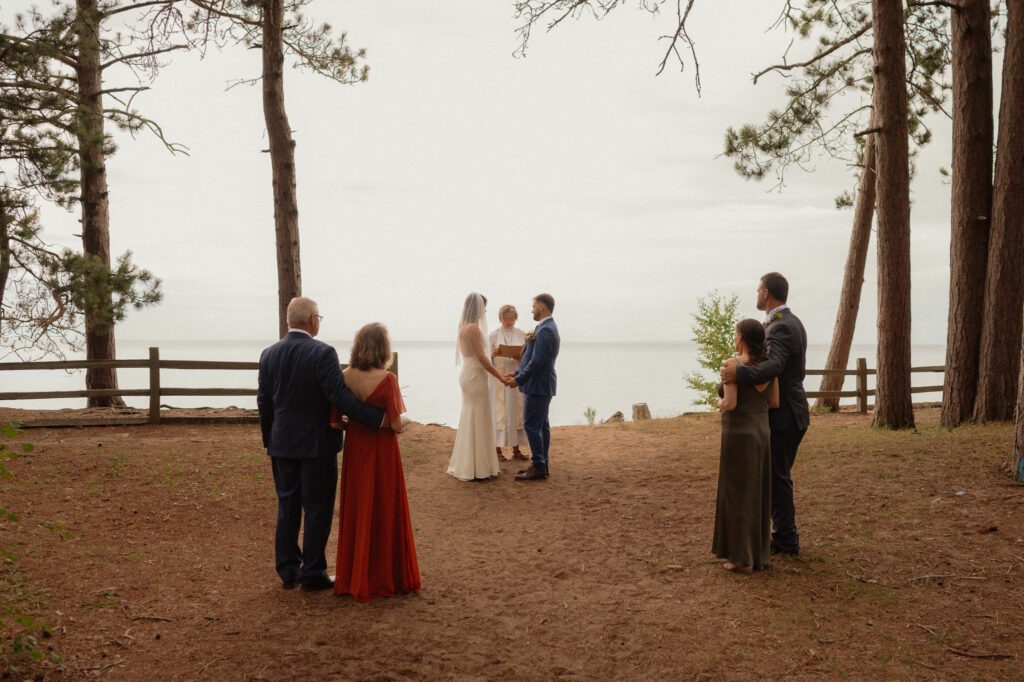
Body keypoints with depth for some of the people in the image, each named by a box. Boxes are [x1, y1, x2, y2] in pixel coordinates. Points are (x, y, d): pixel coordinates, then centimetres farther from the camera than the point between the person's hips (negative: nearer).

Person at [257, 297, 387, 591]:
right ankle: (312, 573, 11)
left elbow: (264, 402, 8)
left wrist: (269, 441, 19)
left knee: (287, 508, 14)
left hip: (282, 444, 6)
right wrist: (379, 418, -21)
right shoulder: (323, 353, -15)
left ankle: (287, 570, 22)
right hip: (317, 444, -5)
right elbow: (340, 395, -22)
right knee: (317, 509, 5)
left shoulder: (268, 354, 3)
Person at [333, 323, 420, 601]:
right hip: (382, 451, -4)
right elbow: (396, 425, -17)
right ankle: (385, 576, 18)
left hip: (355, 448, 5)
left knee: (356, 510, 15)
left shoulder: (346, 377, -5)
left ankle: (354, 577, 24)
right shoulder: (386, 379, -18)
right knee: (384, 511, 8)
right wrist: (405, 418, 5)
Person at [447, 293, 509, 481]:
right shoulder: (473, 328, -17)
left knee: (470, 420, 16)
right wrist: (500, 377, -13)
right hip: (476, 376, -10)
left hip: (467, 374, 10)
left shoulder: (464, 326, 12)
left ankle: (465, 464, 24)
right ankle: (477, 468, 3)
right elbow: (481, 358, -19)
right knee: (478, 420, -3)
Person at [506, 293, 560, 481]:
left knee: (531, 425, -8)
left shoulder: (545, 330, -19)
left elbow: (537, 361, -23)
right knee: (541, 425, 12)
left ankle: (538, 467, -5)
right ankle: (541, 465, 18)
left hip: (538, 386, -11)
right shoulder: (548, 328, 16)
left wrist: (519, 380, -16)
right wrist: (518, 373, 15)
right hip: (541, 386, 11)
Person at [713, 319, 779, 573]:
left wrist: (721, 403, 2)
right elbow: (774, 402, 5)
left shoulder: (732, 364, -14)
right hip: (762, 433, 7)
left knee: (737, 496, 2)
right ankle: (760, 555, 20)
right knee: (757, 495, 14)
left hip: (738, 435, -7)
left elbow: (730, 404, -20)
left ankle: (743, 558, 6)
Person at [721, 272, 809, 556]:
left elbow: (774, 366, -38)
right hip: (791, 413, 10)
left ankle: (785, 540, 8)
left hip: (782, 416, -10)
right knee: (778, 475, 17)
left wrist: (739, 373, -53)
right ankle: (786, 533, 26)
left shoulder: (780, 328, -20)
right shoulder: (792, 323, 14)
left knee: (776, 477, -1)